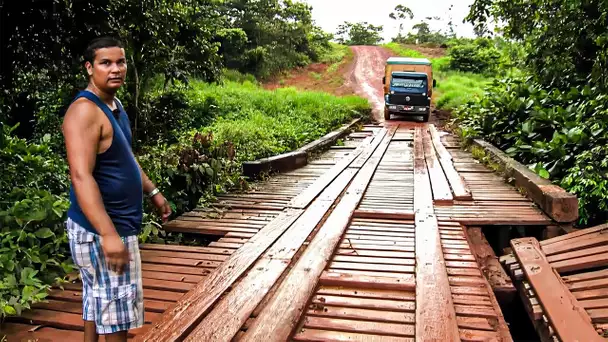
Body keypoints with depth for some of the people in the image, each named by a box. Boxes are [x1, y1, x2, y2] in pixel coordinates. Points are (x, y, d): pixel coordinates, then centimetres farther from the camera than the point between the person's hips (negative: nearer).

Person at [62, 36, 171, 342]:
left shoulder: (114, 105, 11)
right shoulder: (85, 110, -20)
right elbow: (81, 177, -29)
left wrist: (152, 192, 23)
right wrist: (108, 234, -34)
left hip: (115, 225, 9)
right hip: (100, 230, -9)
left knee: (98, 300, 20)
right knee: (116, 306, 2)